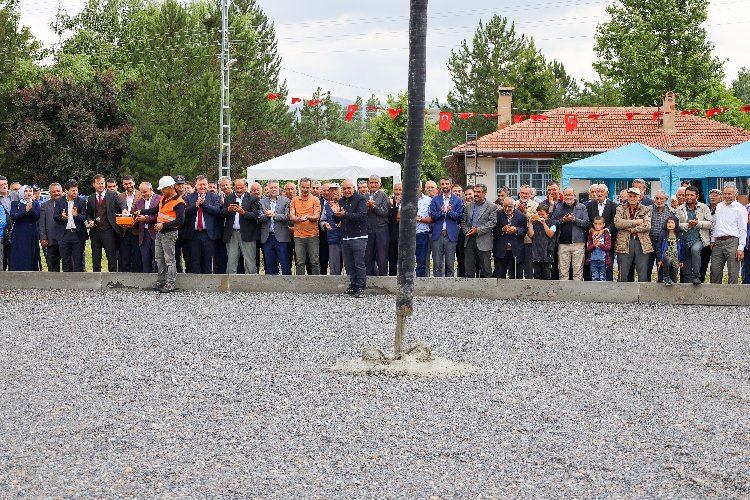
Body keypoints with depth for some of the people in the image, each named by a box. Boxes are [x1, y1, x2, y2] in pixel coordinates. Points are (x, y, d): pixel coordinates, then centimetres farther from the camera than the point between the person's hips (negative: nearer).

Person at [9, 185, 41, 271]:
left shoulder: (35, 204, 11)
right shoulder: (15, 204, 6)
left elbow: (37, 216, -5)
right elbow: (13, 216, -9)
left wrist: (31, 209, -22)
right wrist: (25, 210, -17)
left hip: (32, 234, 2)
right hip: (19, 234, -2)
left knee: (32, 256, 0)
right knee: (19, 257, -5)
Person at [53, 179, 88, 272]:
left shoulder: (81, 201, 4)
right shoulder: (59, 201, 5)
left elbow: (84, 218, -2)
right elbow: (54, 216, -2)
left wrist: (76, 215, -23)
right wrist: (61, 216, -24)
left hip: (78, 234, -1)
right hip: (64, 235, 1)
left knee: (78, 262, 0)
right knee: (66, 262, 5)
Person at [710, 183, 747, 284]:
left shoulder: (740, 208, 0)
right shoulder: (719, 206, 19)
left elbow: (743, 230, -4)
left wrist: (741, 248, -11)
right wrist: (712, 240, 16)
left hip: (732, 242, -6)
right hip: (718, 243, 6)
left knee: (733, 274, -6)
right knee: (715, 272, 3)